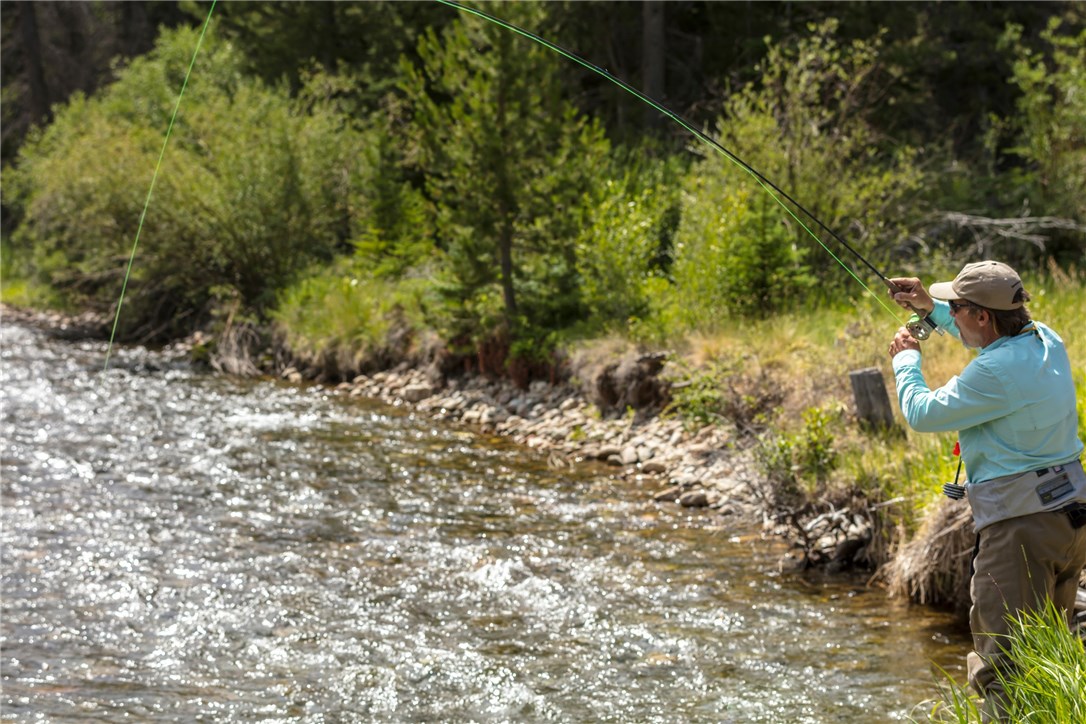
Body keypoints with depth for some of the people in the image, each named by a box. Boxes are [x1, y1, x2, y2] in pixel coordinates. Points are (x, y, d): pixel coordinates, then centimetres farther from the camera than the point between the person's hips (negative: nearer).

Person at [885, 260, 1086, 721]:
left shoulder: (997, 372, -20)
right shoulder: (1046, 342, 7)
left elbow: (922, 414, -8)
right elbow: (995, 337, 31)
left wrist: (905, 359, 9)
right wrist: (931, 307, 27)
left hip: (1022, 525, -10)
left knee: (1005, 663, -7)